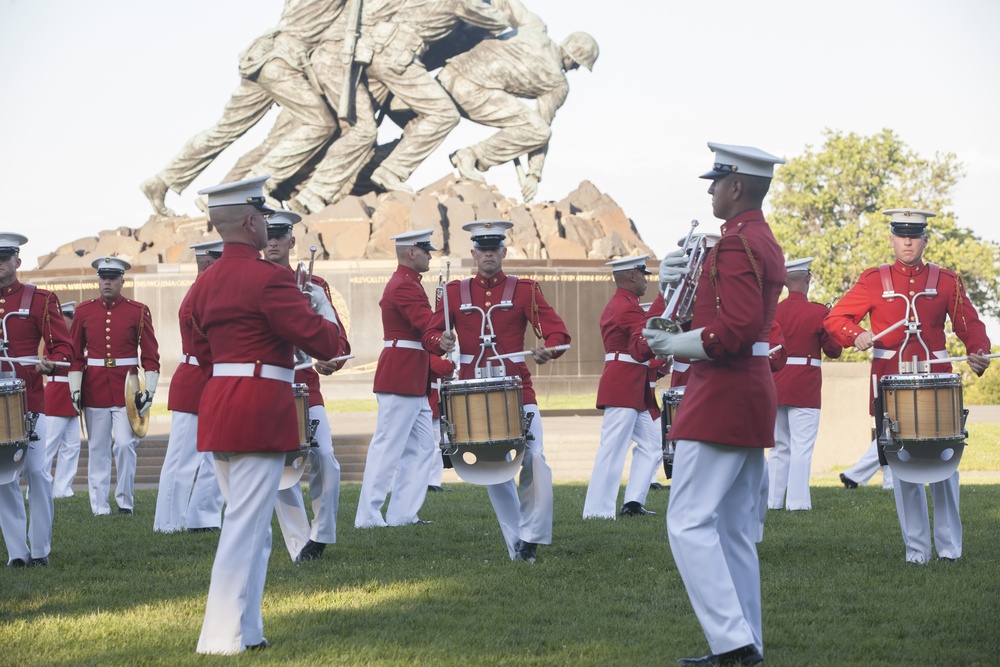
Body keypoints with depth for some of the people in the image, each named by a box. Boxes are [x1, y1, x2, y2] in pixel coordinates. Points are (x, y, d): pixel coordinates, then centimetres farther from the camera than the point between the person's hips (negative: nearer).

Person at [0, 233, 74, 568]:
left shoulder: (39, 300, 2)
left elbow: (63, 347, -3)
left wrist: (50, 363, -23)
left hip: (30, 399, -3)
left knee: (38, 472, -3)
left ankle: (40, 549, 6)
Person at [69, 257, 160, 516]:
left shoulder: (138, 312, 0)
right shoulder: (84, 311, 6)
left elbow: (150, 356, 0)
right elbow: (75, 356, 8)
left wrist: (149, 391, -7)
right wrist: (75, 390, 0)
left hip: (126, 388, -2)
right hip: (95, 388, 2)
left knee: (124, 444, -9)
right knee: (98, 449, 4)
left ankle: (125, 502, 4)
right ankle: (99, 506, 9)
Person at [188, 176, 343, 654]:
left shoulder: (205, 283, 11)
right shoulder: (270, 278, -14)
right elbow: (325, 344, -14)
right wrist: (323, 312, 5)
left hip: (218, 406, 9)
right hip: (261, 412, -9)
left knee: (250, 524, 17)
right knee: (246, 526, -6)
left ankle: (247, 631, 21)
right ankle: (223, 640, -7)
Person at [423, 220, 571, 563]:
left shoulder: (524, 289, 2)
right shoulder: (456, 291, 8)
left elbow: (558, 333, -5)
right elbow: (430, 335, 8)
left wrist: (547, 349, -27)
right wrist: (441, 341, -16)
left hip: (517, 391, -2)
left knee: (535, 461, -17)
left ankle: (531, 537, -7)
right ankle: (515, 546, 13)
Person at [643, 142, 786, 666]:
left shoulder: (736, 243, -15)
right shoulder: (766, 242, 17)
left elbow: (738, 328, -24)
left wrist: (675, 345, -12)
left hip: (722, 398, -10)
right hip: (753, 399, 10)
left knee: (689, 523, -9)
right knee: (734, 529, 12)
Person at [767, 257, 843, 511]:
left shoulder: (772, 312, 3)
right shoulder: (818, 312, -9)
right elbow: (834, 351, -2)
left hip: (776, 388, 5)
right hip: (804, 389, -5)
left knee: (779, 447, 13)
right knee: (801, 447, -4)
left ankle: (773, 499, 13)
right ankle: (797, 501, -7)